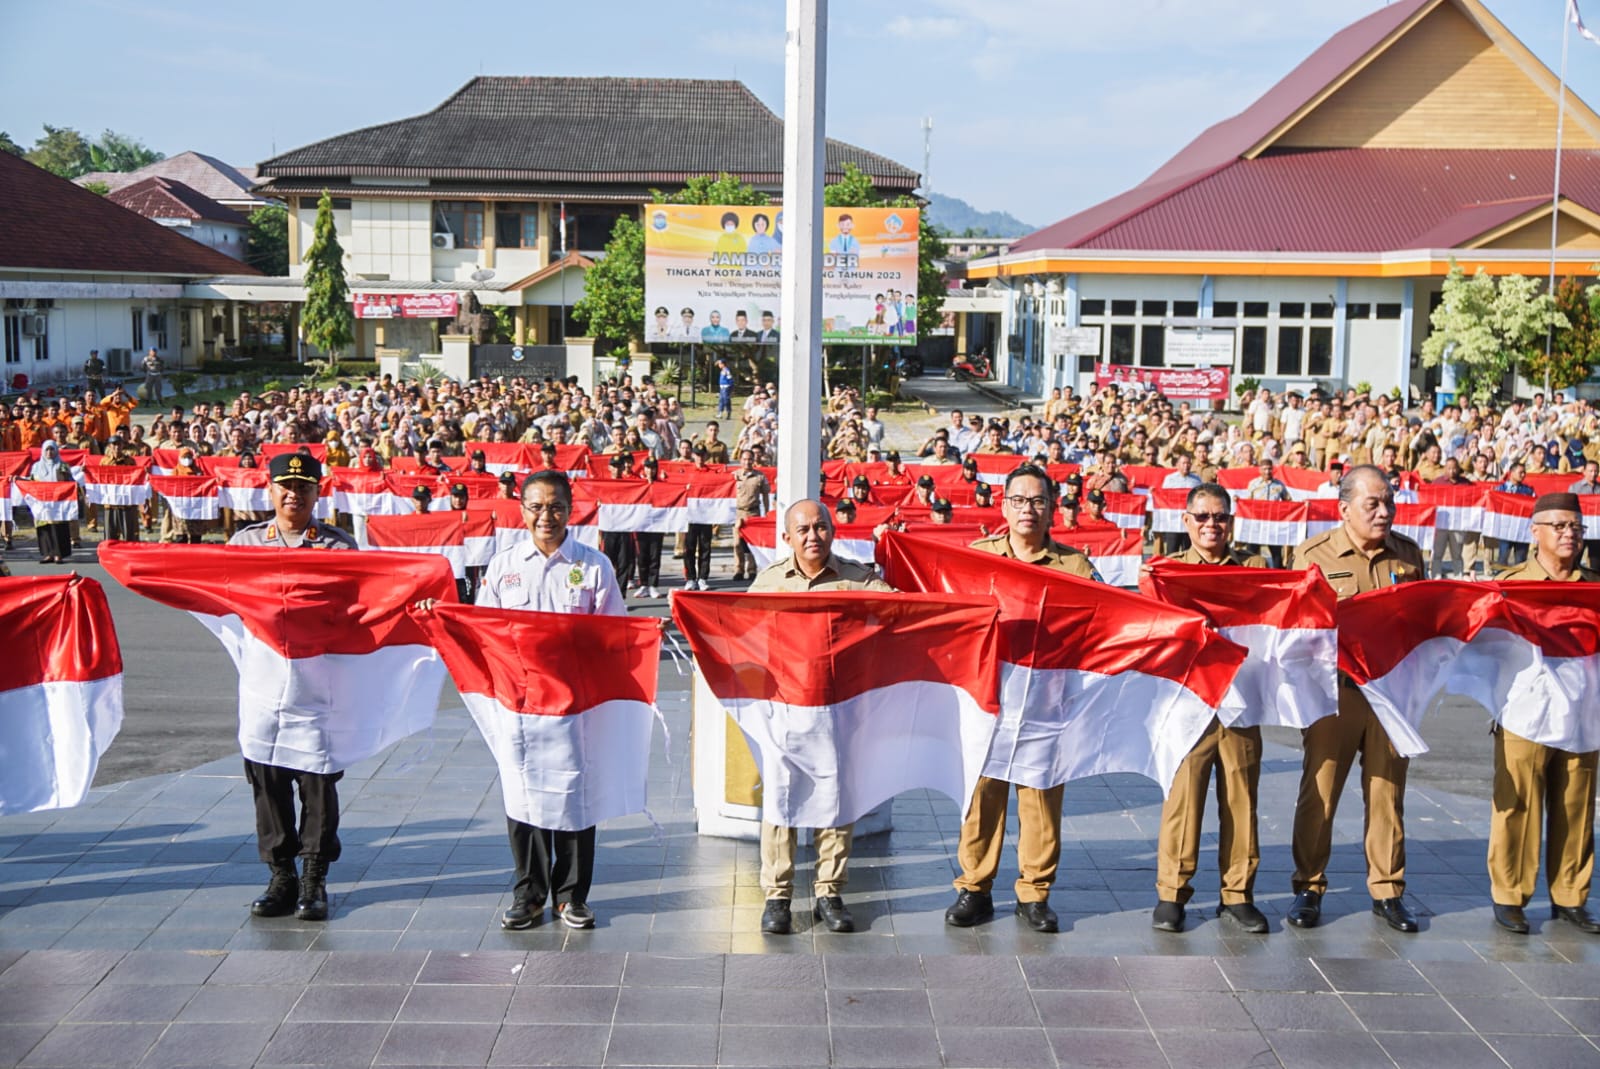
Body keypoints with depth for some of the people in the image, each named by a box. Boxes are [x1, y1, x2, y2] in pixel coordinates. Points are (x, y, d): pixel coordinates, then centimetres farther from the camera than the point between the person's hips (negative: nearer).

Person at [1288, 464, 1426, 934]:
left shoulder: (1409, 554, 10)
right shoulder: (1313, 553, 0)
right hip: (1335, 688, -3)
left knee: (1388, 792, 7)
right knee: (1319, 790, 2)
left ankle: (1387, 891, 18)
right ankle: (1309, 887, 14)